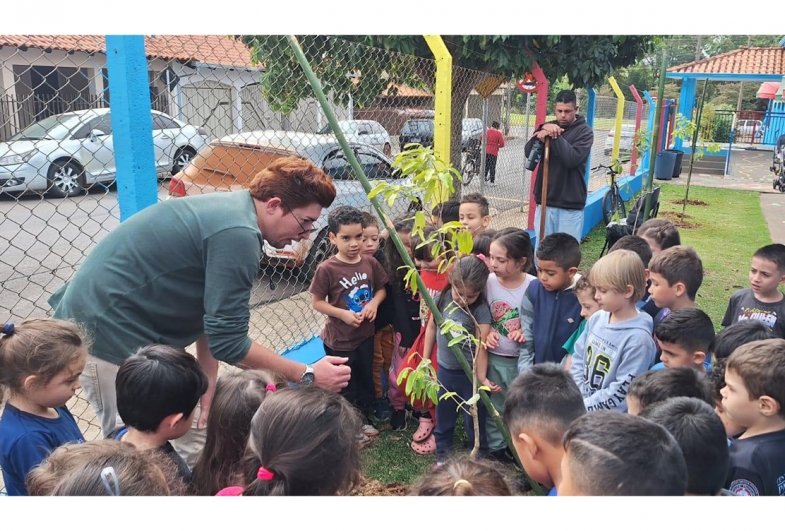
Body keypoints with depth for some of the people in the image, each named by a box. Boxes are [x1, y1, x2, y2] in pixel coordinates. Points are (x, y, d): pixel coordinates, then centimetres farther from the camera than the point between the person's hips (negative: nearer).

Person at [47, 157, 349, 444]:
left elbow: (213, 313, 8)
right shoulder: (237, 234, -26)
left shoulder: (231, 211, 5)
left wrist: (208, 382, 5)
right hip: (111, 334, -10)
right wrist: (307, 375, -15)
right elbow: (228, 342, -24)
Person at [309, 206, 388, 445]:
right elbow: (316, 302, -13)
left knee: (366, 380, 21)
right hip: (339, 339, -4)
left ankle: (364, 420, 43)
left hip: (365, 335, 5)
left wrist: (374, 303, -13)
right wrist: (343, 314, -23)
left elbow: (381, 289, 7)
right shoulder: (327, 269, -20)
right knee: (345, 385, 13)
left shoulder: (370, 263, -7)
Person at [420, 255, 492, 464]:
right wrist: (425, 360, 10)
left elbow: (481, 347, -19)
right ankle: (442, 455, 38)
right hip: (444, 370, 5)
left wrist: (481, 379, -22)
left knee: (474, 421, 11)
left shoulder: (481, 310, -20)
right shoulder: (441, 299, -8)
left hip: (469, 373, -4)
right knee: (443, 418, 20)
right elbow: (431, 328, 6)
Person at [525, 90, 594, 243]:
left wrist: (554, 136, -20)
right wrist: (542, 130, -17)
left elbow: (572, 159, -18)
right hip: (544, 203, 4)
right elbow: (529, 153, -3)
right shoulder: (548, 127, 11)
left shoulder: (584, 131, -1)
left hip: (570, 206, -4)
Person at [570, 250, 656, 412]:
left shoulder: (638, 338, -17)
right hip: (580, 403, 6)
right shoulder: (596, 319, 2)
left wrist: (584, 407, -13)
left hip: (609, 416, -6)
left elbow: (621, 392, -16)